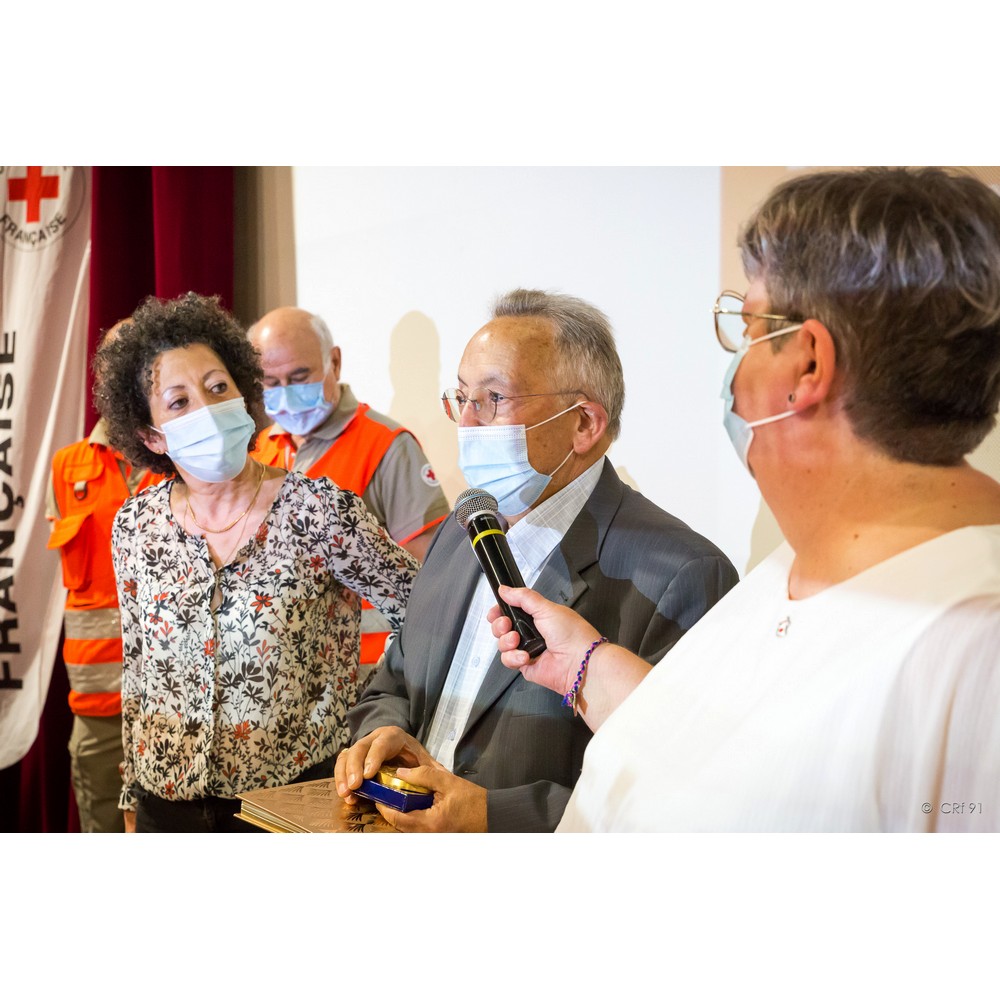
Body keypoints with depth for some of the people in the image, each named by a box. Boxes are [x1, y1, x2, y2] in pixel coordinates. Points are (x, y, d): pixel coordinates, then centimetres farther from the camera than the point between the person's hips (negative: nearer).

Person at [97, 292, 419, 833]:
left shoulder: (314, 506, -12)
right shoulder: (135, 525, 0)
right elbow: (136, 670, 9)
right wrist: (132, 796, 13)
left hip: (294, 792, -3)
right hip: (167, 798, 3)